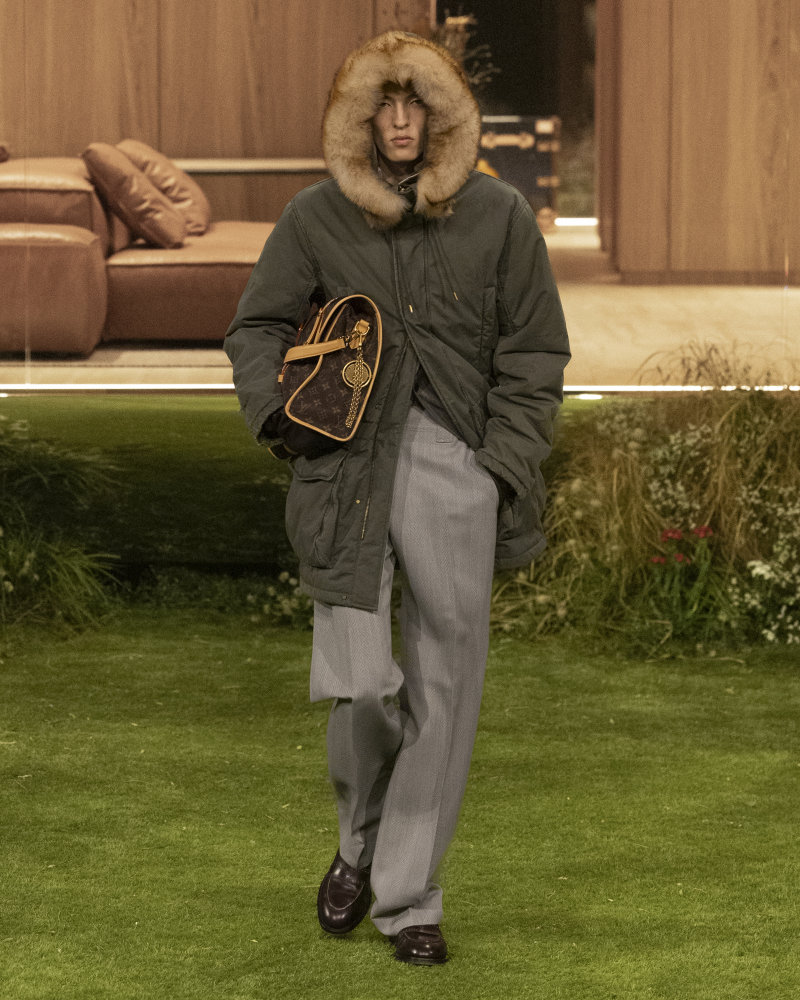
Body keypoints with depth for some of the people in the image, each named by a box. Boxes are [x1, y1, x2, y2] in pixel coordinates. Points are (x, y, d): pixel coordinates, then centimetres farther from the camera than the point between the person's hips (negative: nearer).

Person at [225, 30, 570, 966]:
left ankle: (408, 898, 17)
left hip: (455, 469, 1)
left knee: (444, 687, 3)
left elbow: (535, 353, 9)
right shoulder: (316, 216, 7)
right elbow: (256, 325, 17)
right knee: (359, 682, -8)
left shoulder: (499, 215, 6)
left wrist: (506, 468, -1)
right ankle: (359, 844, 24)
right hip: (349, 466, 0)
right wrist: (275, 408, -1)